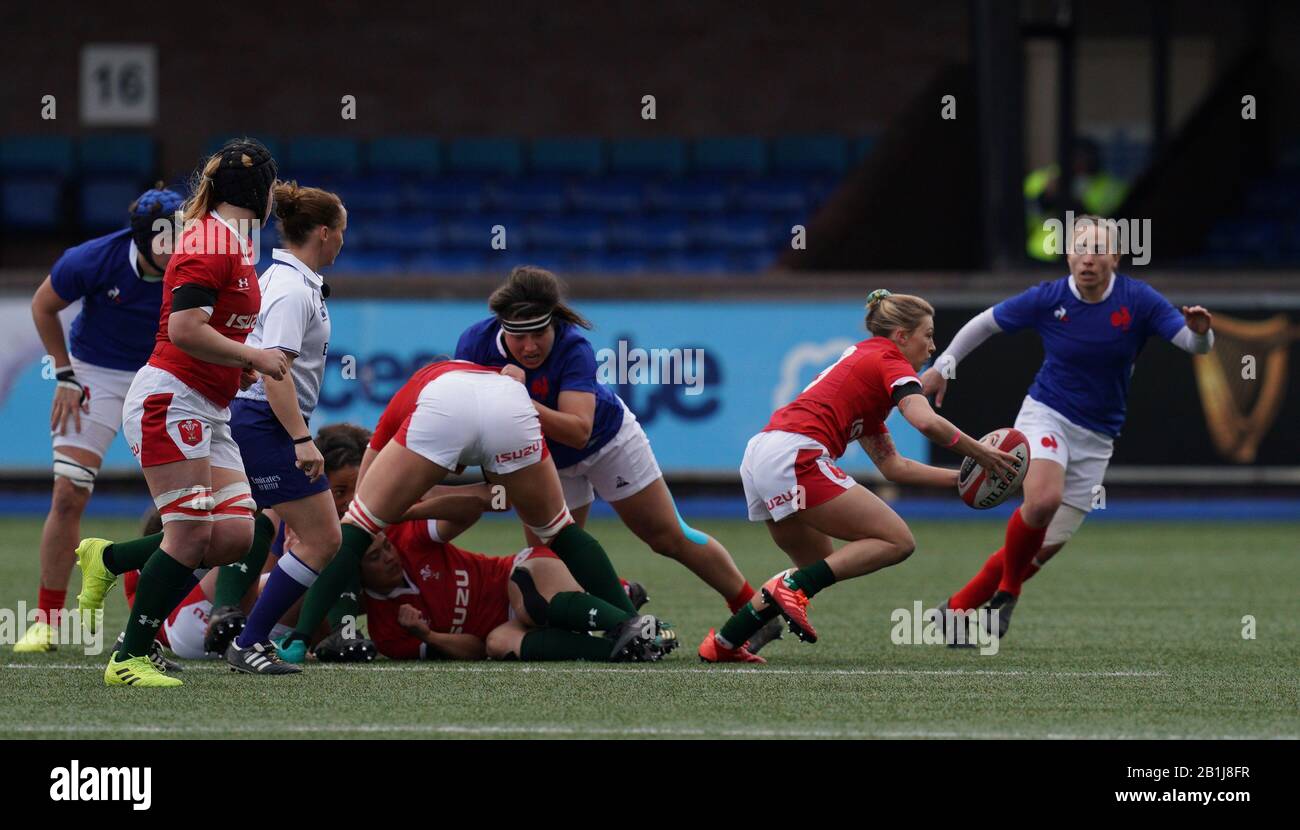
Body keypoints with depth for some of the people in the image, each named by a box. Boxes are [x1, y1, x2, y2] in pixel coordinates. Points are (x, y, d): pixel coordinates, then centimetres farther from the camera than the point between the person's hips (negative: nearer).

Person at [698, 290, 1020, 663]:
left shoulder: (863, 360, 30)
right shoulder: (890, 363, 2)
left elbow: (893, 465, 30)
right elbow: (926, 422, -18)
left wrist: (959, 478, 27)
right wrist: (978, 452, -5)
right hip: (795, 458, -10)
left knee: (819, 569, 25)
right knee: (896, 541, -7)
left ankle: (722, 644, 20)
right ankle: (791, 587, -17)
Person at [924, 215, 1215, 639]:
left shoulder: (1139, 300, -10)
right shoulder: (1047, 299, -10)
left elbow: (1195, 344, -13)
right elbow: (985, 323, 5)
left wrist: (1200, 331, -36)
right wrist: (943, 365, 7)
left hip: (1096, 438, 2)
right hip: (1047, 416, -2)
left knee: (1045, 547, 1)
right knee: (1043, 499, -32)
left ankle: (957, 610, 18)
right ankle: (1006, 592, -8)